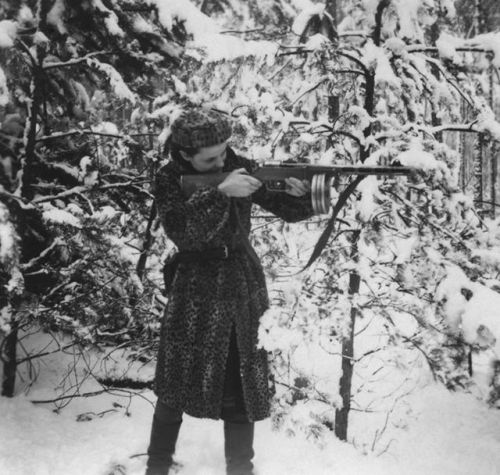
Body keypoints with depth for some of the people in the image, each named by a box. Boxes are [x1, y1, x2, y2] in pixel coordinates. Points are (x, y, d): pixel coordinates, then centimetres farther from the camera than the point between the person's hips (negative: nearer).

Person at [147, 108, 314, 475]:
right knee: (177, 383, 7)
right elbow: (181, 233, -24)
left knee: (243, 384, 8)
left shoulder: (242, 168, -3)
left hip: (244, 288, 2)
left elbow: (289, 210, -4)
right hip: (195, 292, -2)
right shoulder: (170, 179, -9)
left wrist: (304, 193, -27)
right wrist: (221, 193, -33)